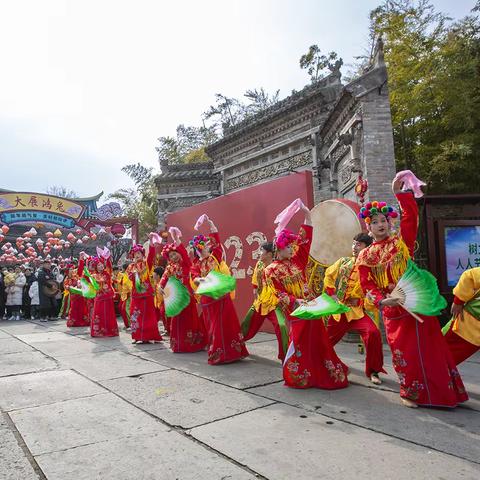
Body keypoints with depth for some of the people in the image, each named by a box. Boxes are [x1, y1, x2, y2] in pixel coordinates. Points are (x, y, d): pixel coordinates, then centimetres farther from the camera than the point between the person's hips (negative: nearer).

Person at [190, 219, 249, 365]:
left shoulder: (215, 257, 4)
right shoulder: (196, 264, 4)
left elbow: (216, 242, -7)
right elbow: (194, 277, -10)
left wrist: (211, 224, -10)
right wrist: (199, 280, -32)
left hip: (221, 295, 0)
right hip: (207, 298, 0)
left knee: (227, 323, 2)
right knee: (213, 325, 7)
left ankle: (232, 351, 12)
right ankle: (217, 353, 16)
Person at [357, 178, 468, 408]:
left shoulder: (402, 241, 4)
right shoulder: (365, 256, 5)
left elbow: (411, 216, -11)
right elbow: (368, 286, 0)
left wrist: (400, 192, -18)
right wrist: (381, 300, -18)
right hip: (393, 311, 0)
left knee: (430, 347, 5)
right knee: (403, 352, 5)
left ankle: (443, 390, 20)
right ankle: (411, 393, 23)